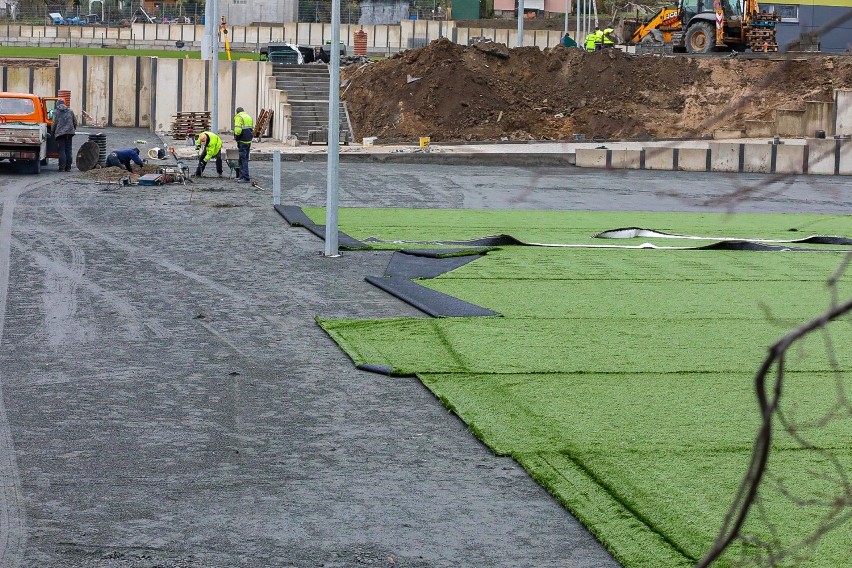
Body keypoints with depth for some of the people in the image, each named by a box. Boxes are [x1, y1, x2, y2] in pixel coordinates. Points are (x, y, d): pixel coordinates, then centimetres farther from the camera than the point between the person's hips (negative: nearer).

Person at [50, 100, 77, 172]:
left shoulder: (56, 112, 1)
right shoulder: (70, 111, 13)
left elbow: (54, 123, -3)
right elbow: (75, 122, 17)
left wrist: (52, 132, 10)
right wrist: (74, 130, 31)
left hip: (60, 133, -4)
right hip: (69, 133, 4)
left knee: (61, 150, -3)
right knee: (68, 150, 8)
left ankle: (62, 167, -7)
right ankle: (68, 167, 8)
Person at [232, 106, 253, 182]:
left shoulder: (239, 117, -10)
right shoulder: (249, 117, 17)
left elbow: (238, 129, -21)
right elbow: (252, 129, 21)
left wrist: (236, 137, -5)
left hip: (242, 141, -8)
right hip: (249, 141, 8)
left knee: (243, 159, -7)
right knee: (245, 158, 15)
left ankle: (245, 177, -12)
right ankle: (242, 176, 23)